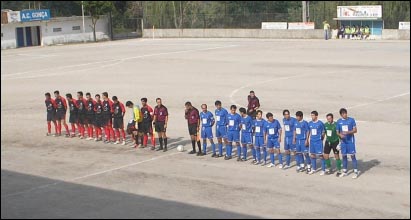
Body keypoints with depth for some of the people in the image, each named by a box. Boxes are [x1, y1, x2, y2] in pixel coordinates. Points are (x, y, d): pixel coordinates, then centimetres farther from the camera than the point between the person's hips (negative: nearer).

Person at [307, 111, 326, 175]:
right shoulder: (310, 123, 6)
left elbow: (323, 132, 0)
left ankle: (323, 170, 2)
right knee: (312, 155, 11)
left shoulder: (320, 123, -8)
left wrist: (322, 139, 0)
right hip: (312, 141, 5)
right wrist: (308, 139, 11)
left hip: (318, 141, -5)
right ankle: (314, 169, 24)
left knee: (320, 155, -4)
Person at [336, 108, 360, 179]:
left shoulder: (351, 120, -4)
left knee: (352, 155, -6)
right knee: (344, 156, 11)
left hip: (350, 140, -4)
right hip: (343, 141, 4)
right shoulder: (339, 121, 5)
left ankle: (356, 172, -2)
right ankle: (344, 171, 22)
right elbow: (337, 132, 9)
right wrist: (340, 135, -14)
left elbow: (355, 130, -6)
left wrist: (348, 132, -22)